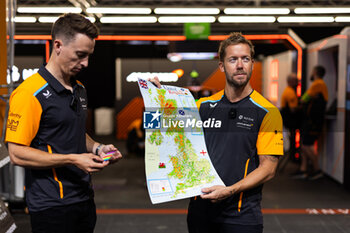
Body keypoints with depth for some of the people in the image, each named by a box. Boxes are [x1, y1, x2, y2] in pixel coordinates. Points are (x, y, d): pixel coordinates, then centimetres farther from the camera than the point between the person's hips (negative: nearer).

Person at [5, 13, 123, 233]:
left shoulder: (79, 89, 11)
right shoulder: (30, 93, -16)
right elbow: (17, 153, -19)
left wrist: (97, 148, 4)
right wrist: (73, 159, -21)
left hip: (84, 197, 8)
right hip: (51, 205, -8)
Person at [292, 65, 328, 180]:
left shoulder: (318, 84, -12)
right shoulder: (320, 85, 21)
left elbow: (304, 99, -12)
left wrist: (303, 98, 7)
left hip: (313, 121, -10)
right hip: (310, 120, 10)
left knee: (307, 145, -10)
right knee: (304, 144, 9)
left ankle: (317, 170, -1)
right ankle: (303, 170, 10)